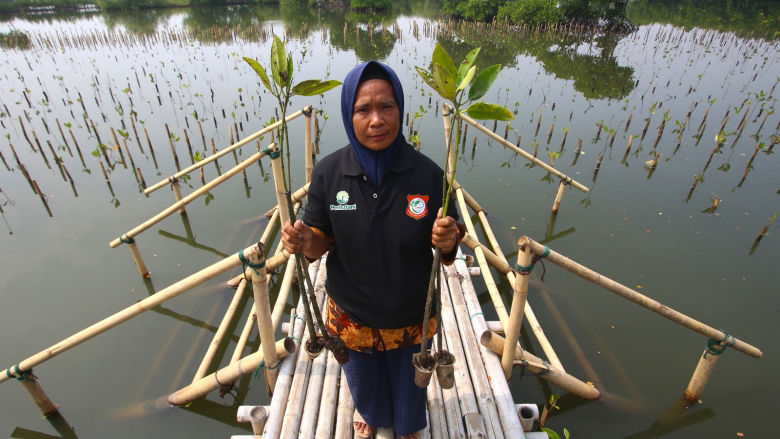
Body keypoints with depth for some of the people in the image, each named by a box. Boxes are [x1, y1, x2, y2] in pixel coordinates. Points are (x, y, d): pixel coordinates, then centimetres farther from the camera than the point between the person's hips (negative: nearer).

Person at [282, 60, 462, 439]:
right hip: (351, 314, 1)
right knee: (363, 377, 31)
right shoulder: (328, 173, -19)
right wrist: (306, 243, -30)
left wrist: (447, 242, -34)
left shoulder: (427, 174, -21)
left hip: (412, 315, 0)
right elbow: (322, 238, -8)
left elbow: (444, 246, -11)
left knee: (408, 378, 28)